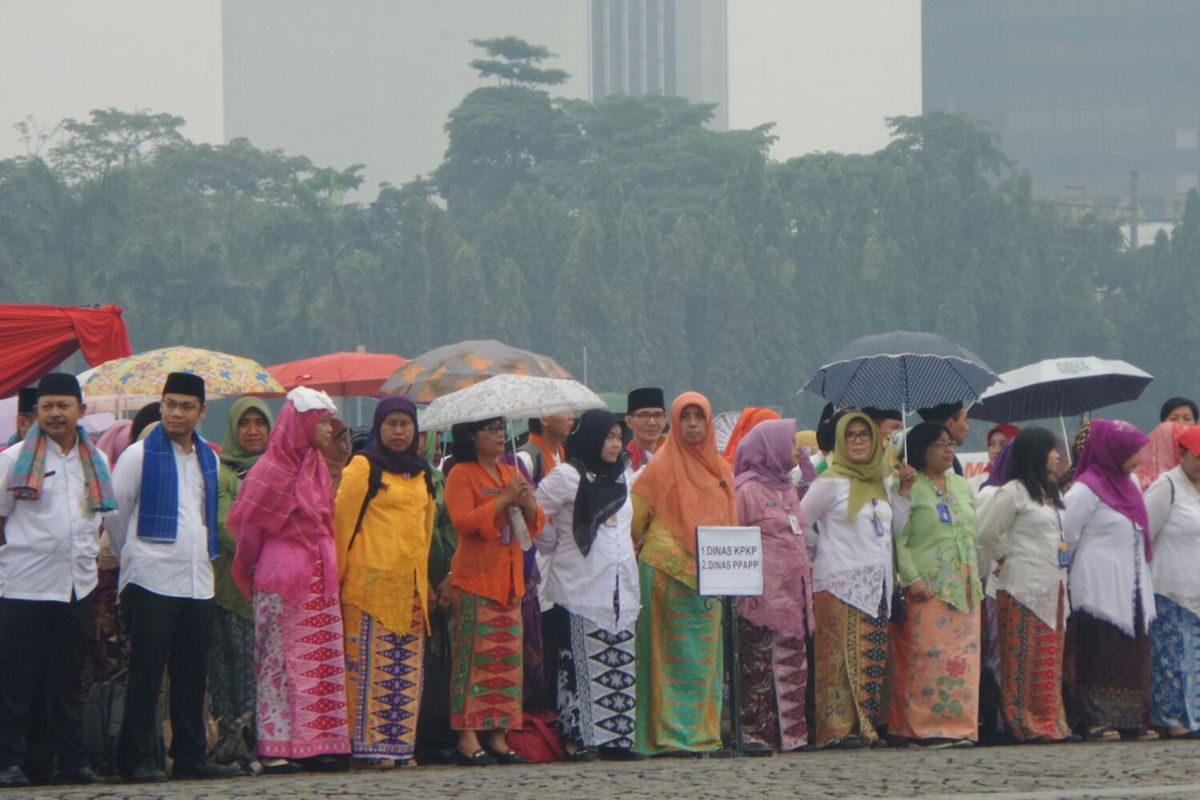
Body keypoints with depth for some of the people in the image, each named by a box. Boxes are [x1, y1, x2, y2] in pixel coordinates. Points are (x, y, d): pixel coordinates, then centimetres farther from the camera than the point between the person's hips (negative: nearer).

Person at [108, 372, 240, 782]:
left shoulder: (208, 459, 14)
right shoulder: (139, 455, -3)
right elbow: (115, 512, 2)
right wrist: (132, 555, 9)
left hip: (197, 581, 6)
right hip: (151, 580, -5)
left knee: (193, 674, 8)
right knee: (146, 673, -6)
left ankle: (191, 756, 14)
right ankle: (138, 759, -4)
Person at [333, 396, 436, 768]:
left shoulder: (421, 474, 17)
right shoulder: (363, 467, -2)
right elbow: (343, 518, -3)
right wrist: (339, 575, -5)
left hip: (410, 583, 6)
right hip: (372, 580, -6)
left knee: (408, 668, 4)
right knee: (371, 664, -8)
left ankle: (400, 745, 8)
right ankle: (369, 746, -8)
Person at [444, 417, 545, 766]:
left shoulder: (510, 473, 19)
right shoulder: (461, 474, -3)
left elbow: (536, 524, 19)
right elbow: (463, 520, -17)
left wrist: (528, 504, -2)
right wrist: (505, 498, -17)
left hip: (509, 578, 7)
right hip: (475, 577, -7)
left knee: (508, 656, 3)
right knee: (474, 656, -10)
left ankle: (498, 737, 6)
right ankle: (467, 739, -10)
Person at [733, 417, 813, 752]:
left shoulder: (787, 489, 19)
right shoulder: (747, 490, -6)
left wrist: (806, 593, 20)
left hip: (792, 596, 8)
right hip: (762, 596, -8)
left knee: (793, 668, 6)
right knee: (760, 670, -7)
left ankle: (791, 732, 9)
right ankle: (756, 733, -5)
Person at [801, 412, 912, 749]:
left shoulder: (877, 483, 18)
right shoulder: (831, 482, -3)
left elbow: (892, 529, 21)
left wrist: (905, 491, 14)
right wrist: (823, 545, 4)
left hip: (875, 587, 7)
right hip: (840, 584, -7)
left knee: (873, 658, 3)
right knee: (842, 657, -10)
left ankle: (866, 726, 6)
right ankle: (839, 729, -10)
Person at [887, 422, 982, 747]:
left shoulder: (962, 486, 18)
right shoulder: (909, 488, -4)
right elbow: (898, 540, -10)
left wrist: (976, 577, 16)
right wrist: (911, 579, -18)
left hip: (963, 586, 7)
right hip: (927, 587, -6)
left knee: (964, 655, 2)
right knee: (929, 655, -10)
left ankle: (959, 725, 5)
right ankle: (927, 728, -9)